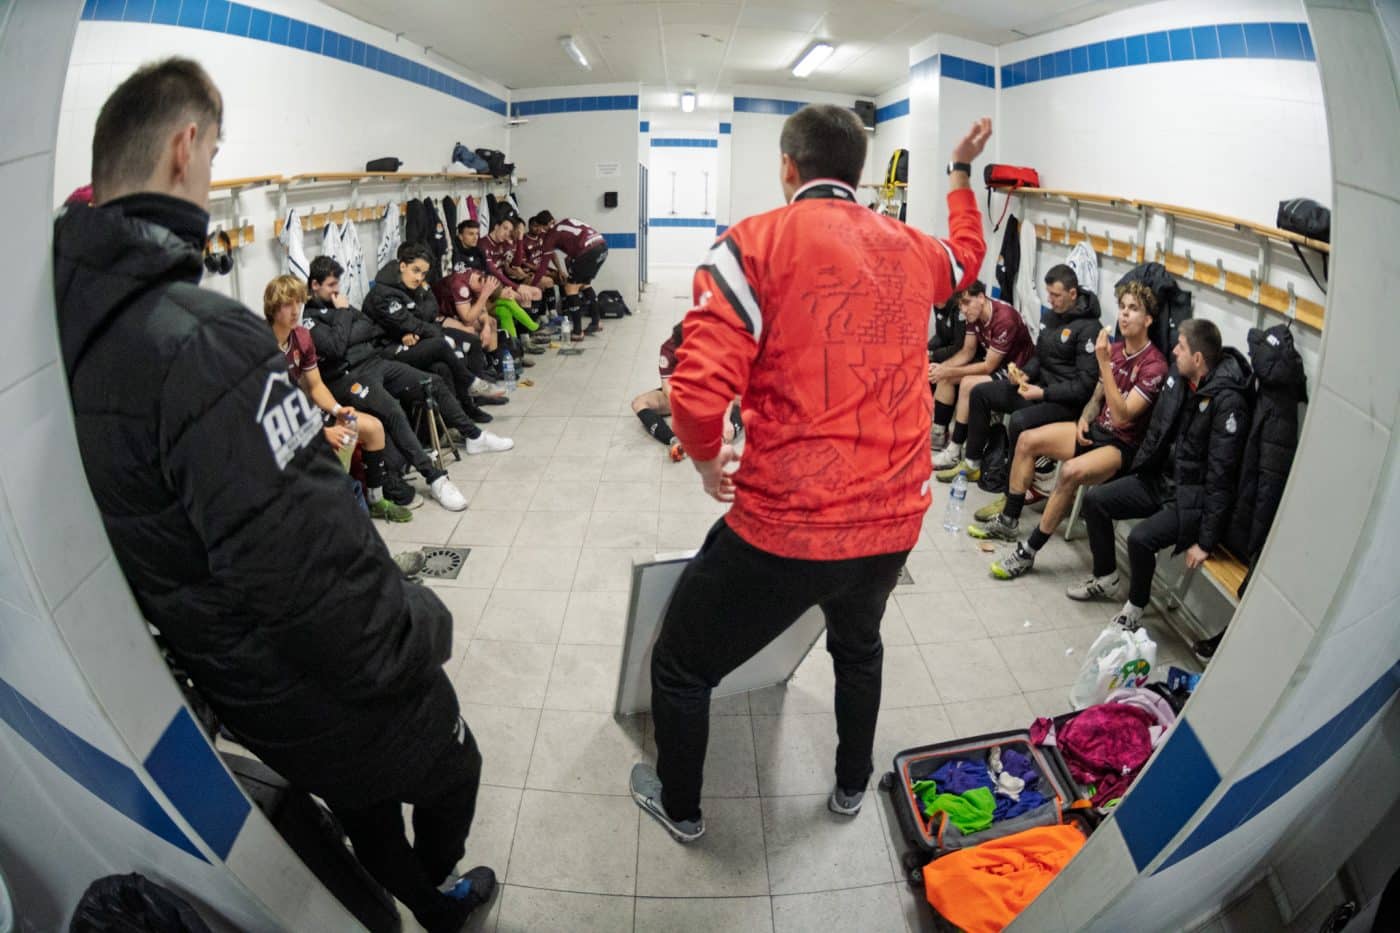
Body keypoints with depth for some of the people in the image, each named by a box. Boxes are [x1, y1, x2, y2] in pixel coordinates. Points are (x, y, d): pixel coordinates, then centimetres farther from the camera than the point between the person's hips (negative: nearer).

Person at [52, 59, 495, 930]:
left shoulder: (71, 326, -5)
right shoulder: (202, 336, -34)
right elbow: (311, 574, -36)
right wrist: (420, 633, -19)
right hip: (339, 697, -7)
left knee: (364, 810, 31)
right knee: (451, 776, 25)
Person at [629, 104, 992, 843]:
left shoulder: (755, 243, -10)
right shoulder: (911, 249, 7)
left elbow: (698, 392, -21)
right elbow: (967, 256, 33)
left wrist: (708, 462, -1)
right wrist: (962, 172, 46)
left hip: (783, 528, -5)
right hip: (894, 520, 6)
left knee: (680, 666, 21)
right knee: (858, 645, 37)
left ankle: (679, 807, 44)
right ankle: (851, 787, 58)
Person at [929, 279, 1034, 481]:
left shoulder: (1004, 319, -29)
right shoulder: (974, 314, -4)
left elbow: (988, 366, -26)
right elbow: (967, 352, 2)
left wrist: (948, 371, -26)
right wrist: (942, 367, -16)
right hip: (994, 361, 9)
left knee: (968, 384, -29)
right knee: (944, 377, -2)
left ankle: (954, 453, -21)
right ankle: (937, 434, 3)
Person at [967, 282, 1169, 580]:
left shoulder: (1154, 365, -17)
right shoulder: (1115, 349, 4)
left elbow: (1122, 416, -27)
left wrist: (1104, 364, -29)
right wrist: (1084, 419, -4)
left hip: (1124, 446, -8)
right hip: (1097, 430, 8)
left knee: (1072, 471, -34)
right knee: (1027, 440, -4)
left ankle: (1028, 552, -24)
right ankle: (1009, 521, 7)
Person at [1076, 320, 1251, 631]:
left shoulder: (1228, 402, -26)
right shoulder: (1180, 378, -3)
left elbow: (1221, 475, -25)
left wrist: (1206, 540, -22)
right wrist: (1136, 476, 15)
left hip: (1193, 497, -8)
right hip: (1161, 478, 8)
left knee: (1140, 538, -27)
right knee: (1094, 499, 1)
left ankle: (1135, 608, 1)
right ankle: (1106, 579, 20)